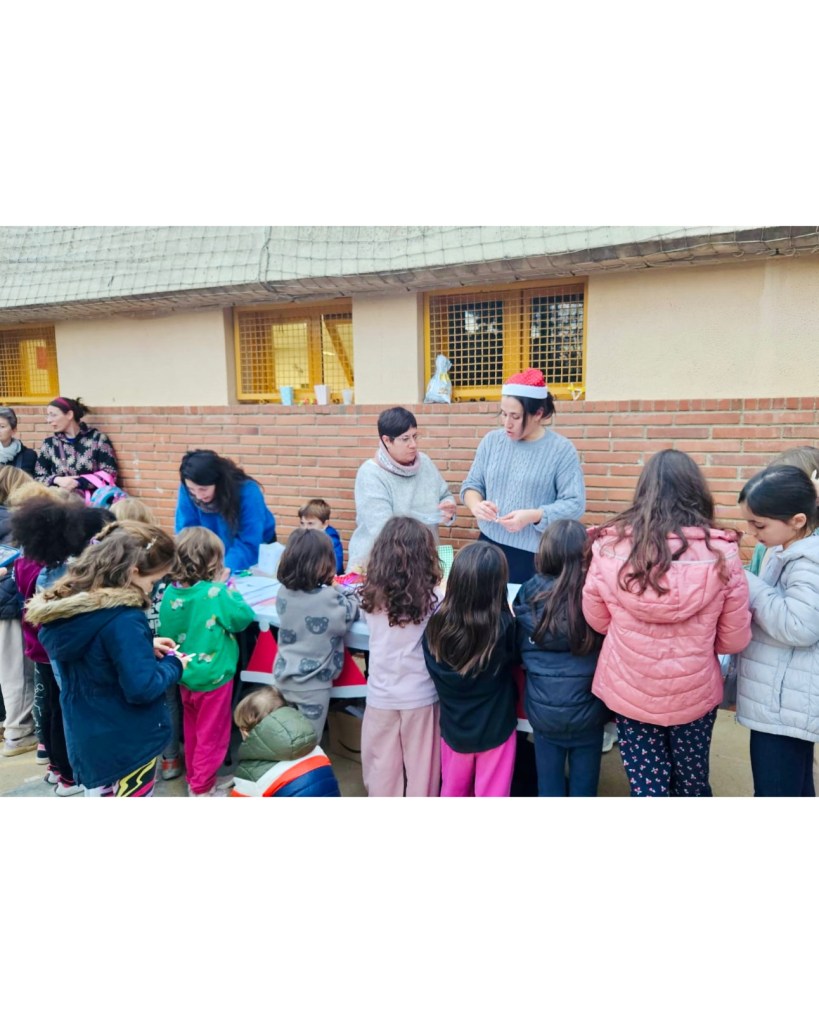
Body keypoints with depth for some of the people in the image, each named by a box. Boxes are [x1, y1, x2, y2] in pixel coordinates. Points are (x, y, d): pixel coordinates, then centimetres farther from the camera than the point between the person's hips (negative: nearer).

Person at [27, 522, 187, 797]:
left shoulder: (67, 604, -2)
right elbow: (142, 688, -27)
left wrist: (145, 646, 5)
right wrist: (174, 665, -9)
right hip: (127, 744, -8)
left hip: (86, 739, 8)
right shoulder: (123, 619, -28)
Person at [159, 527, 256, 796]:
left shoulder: (170, 592, -8)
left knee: (191, 731, 24)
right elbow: (244, 617, -11)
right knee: (211, 734, 11)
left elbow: (164, 633, 2)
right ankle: (202, 789, 22)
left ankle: (193, 778, 40)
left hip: (185, 675, 6)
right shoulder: (216, 593, -24)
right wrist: (230, 593, 0)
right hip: (213, 677, -6)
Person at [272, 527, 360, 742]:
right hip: (312, 683, -5)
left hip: (283, 675, 5)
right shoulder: (330, 598, -24)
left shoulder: (283, 593, -7)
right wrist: (353, 594, 10)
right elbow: (350, 614, -5)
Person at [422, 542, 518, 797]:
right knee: (491, 793, 16)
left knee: (452, 790, 24)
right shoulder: (503, 625, -26)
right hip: (495, 728, -2)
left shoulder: (437, 623, -19)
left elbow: (434, 670, -2)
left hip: (453, 726, 3)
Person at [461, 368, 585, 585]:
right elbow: (471, 484, 10)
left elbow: (574, 504, -10)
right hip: (490, 547, 3)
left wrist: (532, 516, -23)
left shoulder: (562, 449, -6)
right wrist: (475, 504, -12)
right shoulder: (491, 440, 5)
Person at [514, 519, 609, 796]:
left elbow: (519, 646, -3)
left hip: (543, 707, 1)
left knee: (549, 784, 19)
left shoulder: (531, 592, -13)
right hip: (588, 707, 0)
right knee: (584, 784, 19)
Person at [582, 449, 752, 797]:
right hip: (694, 694, 1)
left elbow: (597, 621, 0)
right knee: (692, 784, 25)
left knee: (647, 787, 16)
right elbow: (735, 639, -4)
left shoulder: (610, 546, -16)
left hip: (628, 693, -1)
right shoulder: (721, 552, -16)